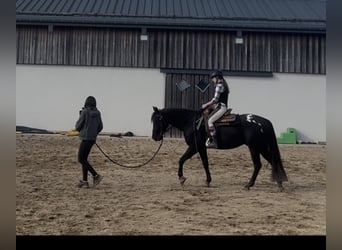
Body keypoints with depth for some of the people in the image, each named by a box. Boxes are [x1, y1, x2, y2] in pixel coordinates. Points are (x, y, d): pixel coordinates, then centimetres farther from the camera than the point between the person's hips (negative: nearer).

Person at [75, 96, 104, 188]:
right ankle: (84, 181, 11)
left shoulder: (85, 112, -12)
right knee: (84, 159, 12)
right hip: (92, 139, 7)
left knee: (81, 159, -3)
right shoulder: (97, 113, 7)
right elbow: (100, 127, 12)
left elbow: (78, 125, -7)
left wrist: (78, 129, 15)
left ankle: (96, 175, -11)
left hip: (85, 138, -7)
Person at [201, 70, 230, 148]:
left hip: (221, 107, -11)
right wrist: (209, 105, 19)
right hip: (222, 107, 11)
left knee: (209, 120, -23)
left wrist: (206, 105, -4)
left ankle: (213, 141, -30)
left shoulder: (219, 86, -10)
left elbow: (215, 99, -15)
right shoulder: (223, 85, 22)